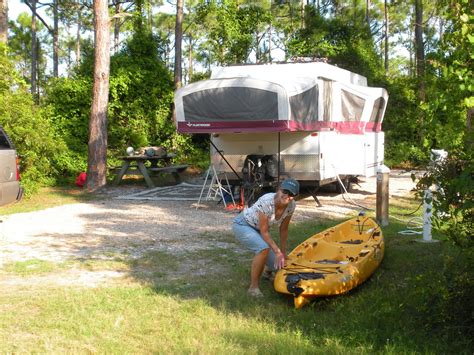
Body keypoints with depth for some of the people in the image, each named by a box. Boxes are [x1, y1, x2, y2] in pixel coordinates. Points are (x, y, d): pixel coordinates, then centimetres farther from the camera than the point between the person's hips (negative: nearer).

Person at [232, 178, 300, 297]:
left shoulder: (291, 205, -16)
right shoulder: (266, 202, -35)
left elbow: (283, 229, -2)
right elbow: (264, 231, -28)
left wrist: (283, 253, 2)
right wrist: (278, 252, -28)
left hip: (257, 229, 6)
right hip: (242, 225, -6)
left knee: (278, 264, -2)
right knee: (264, 248, -34)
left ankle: (267, 270, 38)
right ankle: (253, 287, -18)